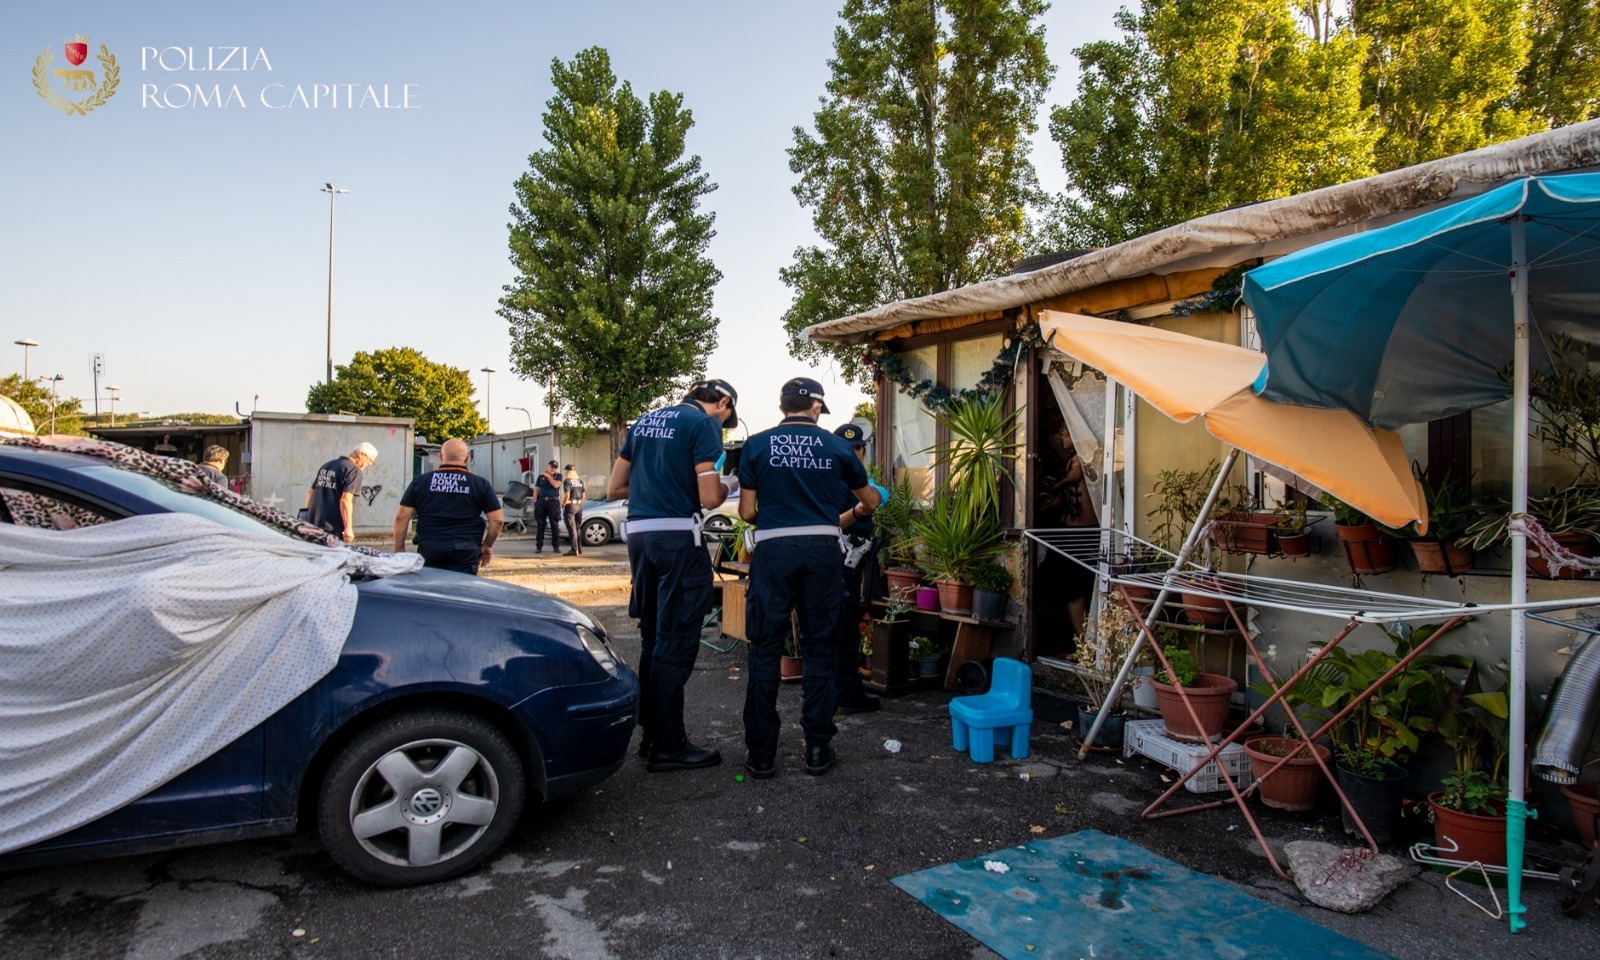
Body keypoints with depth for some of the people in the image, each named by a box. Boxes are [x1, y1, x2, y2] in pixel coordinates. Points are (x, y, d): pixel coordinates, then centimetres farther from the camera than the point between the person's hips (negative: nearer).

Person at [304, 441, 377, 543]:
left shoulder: (326, 465, 17)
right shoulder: (354, 470, -10)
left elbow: (310, 492, 22)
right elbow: (346, 500, -19)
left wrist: (308, 514, 30)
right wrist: (348, 528, -18)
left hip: (313, 524, 8)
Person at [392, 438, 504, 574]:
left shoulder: (420, 481, 6)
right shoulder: (480, 484, 2)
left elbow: (401, 518, 4)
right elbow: (497, 520, 0)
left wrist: (399, 549, 12)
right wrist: (487, 546, 14)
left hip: (429, 549, 2)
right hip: (465, 551, -2)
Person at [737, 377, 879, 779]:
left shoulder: (756, 445, 3)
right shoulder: (836, 446, 6)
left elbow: (747, 511, 1)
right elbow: (870, 501, 18)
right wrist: (848, 515, 39)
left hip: (774, 550, -1)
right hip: (823, 550, 1)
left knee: (765, 650, 7)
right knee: (821, 648, 11)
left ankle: (761, 753, 11)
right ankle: (818, 749, 16)